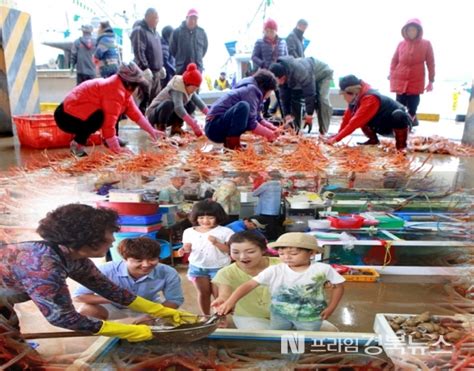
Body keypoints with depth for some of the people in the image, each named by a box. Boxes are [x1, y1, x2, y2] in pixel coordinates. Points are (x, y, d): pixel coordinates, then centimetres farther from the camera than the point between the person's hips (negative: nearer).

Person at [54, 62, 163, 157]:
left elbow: (135, 112, 8)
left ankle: (109, 138, 10)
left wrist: (151, 131, 8)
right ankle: (77, 143, -18)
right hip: (66, 116, -9)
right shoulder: (115, 90, -28)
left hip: (79, 112, 9)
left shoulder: (122, 87, 3)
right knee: (101, 116, -36)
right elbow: (109, 122, -31)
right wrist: (116, 149, -28)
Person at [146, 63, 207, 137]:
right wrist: (194, 125, -50)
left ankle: (176, 127, 0)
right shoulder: (176, 89, -29)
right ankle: (160, 128, -18)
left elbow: (199, 103, -6)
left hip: (168, 116, 8)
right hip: (154, 114, -7)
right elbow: (178, 108, -44)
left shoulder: (189, 89, -5)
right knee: (169, 104, -37)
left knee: (191, 105, -5)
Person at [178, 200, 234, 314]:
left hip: (219, 268, -3)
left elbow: (230, 250, -14)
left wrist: (216, 243, -27)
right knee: (203, 293, 16)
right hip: (197, 267, 3)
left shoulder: (225, 232, -12)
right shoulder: (189, 232, -3)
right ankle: (206, 316, 34)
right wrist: (185, 249, -21)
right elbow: (188, 247, 3)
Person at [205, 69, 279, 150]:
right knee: (243, 106, -30)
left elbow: (258, 118, 17)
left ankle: (230, 140, 6)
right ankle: (232, 143, -21)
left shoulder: (250, 88, 13)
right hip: (214, 128, -10)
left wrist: (271, 127, 4)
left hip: (223, 127, 10)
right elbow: (251, 124, -20)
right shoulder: (251, 90, -15)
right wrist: (269, 134, -8)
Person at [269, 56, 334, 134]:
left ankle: (323, 132, -19)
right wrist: (287, 114, -16)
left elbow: (309, 93, -40)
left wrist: (309, 115, -36)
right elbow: (284, 96, -13)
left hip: (323, 74, -7)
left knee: (322, 101, -26)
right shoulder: (281, 76, -21)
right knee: (294, 99, -5)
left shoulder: (300, 72, -44)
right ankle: (295, 130, 4)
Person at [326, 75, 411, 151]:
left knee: (398, 115, -40)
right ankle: (373, 140, 10)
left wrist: (337, 139, -40)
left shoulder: (370, 99, -35)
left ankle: (401, 144, -21)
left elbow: (356, 122, -40)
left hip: (399, 121, -8)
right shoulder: (357, 97, -9)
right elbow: (347, 118, -3)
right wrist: (337, 135, -6)